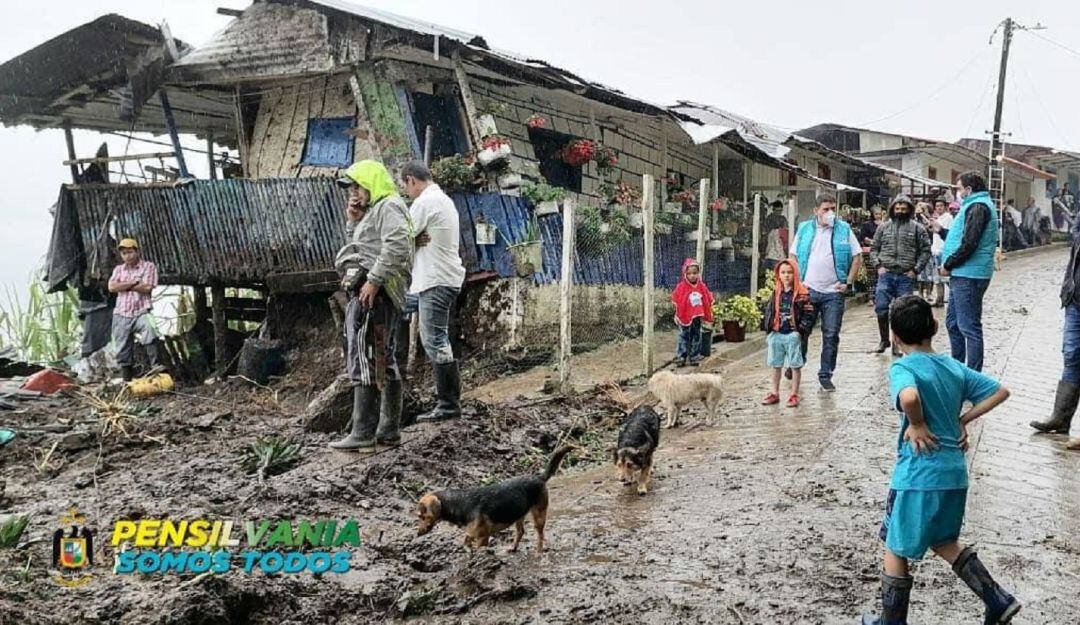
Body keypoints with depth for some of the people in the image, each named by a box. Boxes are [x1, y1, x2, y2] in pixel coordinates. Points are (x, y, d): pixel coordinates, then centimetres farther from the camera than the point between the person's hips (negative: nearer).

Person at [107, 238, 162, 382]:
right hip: (121, 314, 5)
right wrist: (133, 282, -7)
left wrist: (124, 286, -2)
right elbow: (112, 287, -1)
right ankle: (127, 382, 14)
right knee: (123, 352, 5)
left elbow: (147, 288, -11)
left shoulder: (148, 266, 4)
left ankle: (156, 367, -36)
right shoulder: (118, 269, 17)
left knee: (149, 330, -37)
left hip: (141, 312, -4)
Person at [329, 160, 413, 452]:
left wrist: (374, 280, -25)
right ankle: (389, 429, 17)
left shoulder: (389, 207, -7)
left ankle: (362, 434, -12)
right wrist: (354, 222, 14)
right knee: (385, 361, 11)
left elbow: (397, 244, -23)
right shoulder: (375, 210, 26)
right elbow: (362, 249, 28)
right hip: (374, 295, 11)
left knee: (364, 360, -12)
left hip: (372, 294, -11)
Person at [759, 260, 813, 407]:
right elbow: (768, 312, 13)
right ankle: (775, 393, 24)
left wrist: (800, 330, -16)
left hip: (792, 335, -5)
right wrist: (768, 331, 6)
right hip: (776, 334, 5)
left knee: (795, 366, 3)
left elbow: (809, 315, -8)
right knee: (776, 365, 13)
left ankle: (794, 395, 12)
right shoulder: (775, 294, 8)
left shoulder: (802, 294, -7)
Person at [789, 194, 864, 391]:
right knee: (801, 331, 8)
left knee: (831, 335, 1)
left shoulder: (844, 229, 3)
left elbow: (857, 257, 4)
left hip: (833, 292, -1)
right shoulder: (805, 229, 6)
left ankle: (826, 375, 10)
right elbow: (793, 256, 9)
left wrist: (848, 283, -3)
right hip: (808, 290, 1)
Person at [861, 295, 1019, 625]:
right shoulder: (954, 367, 6)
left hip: (918, 476, -7)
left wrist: (917, 425, -18)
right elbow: (1000, 392, 12)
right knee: (944, 542, 28)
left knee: (896, 549, 11)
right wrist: (961, 420, 10)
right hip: (955, 472, 7)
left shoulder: (903, 367, -15)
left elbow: (909, 397, -36)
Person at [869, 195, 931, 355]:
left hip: (906, 276, -1)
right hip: (886, 274, 1)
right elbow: (874, 248, 12)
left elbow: (925, 251, 2)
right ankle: (884, 340, 11)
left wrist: (916, 270, -6)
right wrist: (877, 266, -2)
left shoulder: (917, 228, 4)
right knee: (881, 307, -7)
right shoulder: (884, 227, 11)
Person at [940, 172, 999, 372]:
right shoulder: (975, 205, 21)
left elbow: (969, 244, -22)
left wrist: (948, 265, -13)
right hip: (962, 275, 11)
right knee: (953, 322, 18)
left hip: (968, 276, -11)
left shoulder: (978, 207, -13)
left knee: (969, 327, -8)